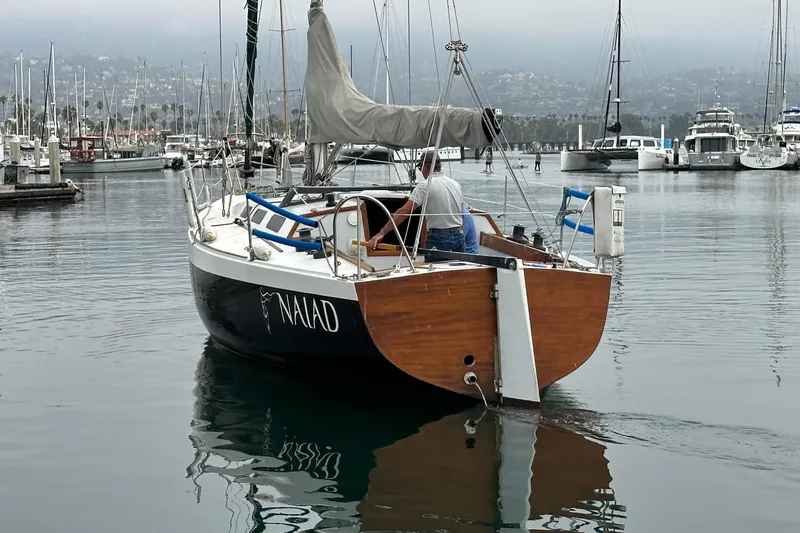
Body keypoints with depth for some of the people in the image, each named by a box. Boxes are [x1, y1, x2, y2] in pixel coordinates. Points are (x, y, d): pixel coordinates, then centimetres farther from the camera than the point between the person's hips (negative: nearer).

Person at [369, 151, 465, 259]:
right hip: (459, 237, 6)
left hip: (438, 238, -6)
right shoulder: (456, 184, 11)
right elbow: (461, 216, 14)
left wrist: (382, 232, -17)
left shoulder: (425, 186, -8)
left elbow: (404, 212, -15)